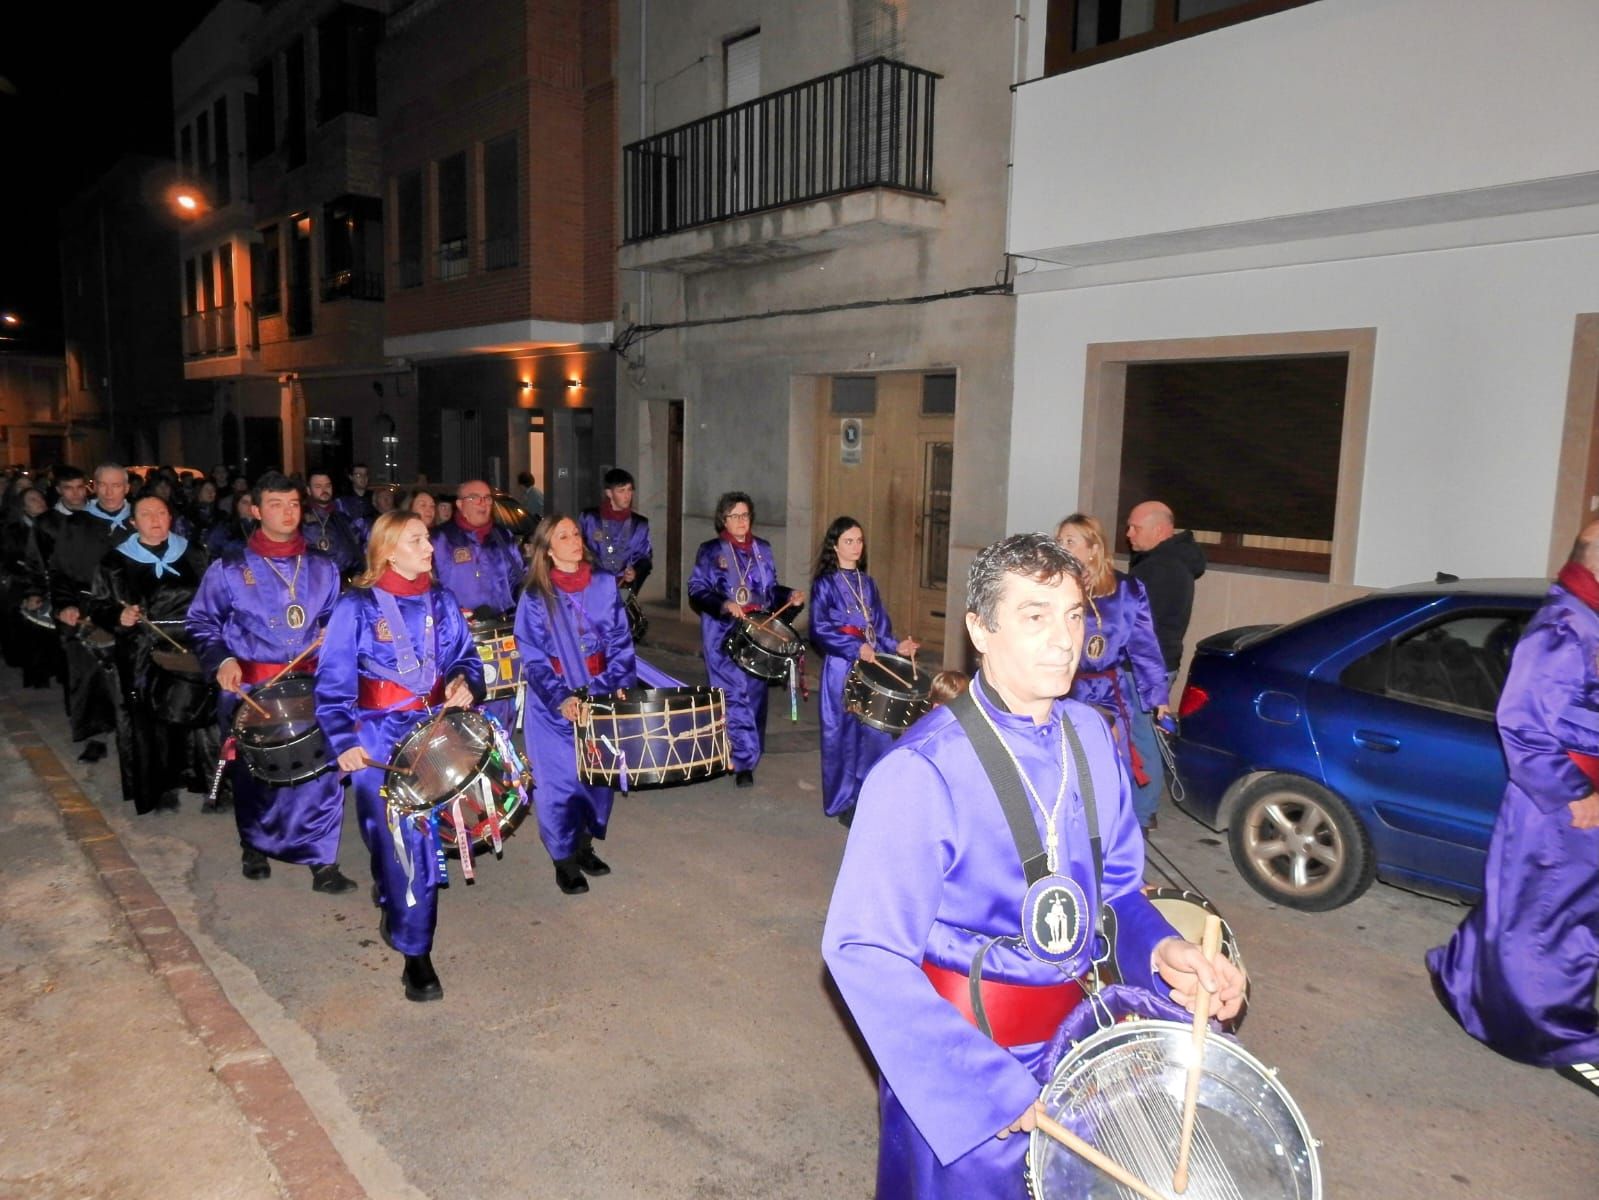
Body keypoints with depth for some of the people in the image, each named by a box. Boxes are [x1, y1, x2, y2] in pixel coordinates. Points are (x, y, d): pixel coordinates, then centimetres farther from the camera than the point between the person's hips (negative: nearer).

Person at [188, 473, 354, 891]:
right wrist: (222, 660, -11)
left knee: (323, 769, -9)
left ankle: (322, 860, 0)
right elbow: (202, 623, 5)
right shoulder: (229, 568, 2)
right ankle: (256, 848, 34)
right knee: (254, 774, 10)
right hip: (249, 688, -1)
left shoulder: (322, 568, 11)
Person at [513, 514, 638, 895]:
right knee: (559, 781, 1)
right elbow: (533, 659, -9)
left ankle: (585, 846, 30)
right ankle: (564, 860, 17)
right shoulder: (536, 596, -6)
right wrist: (561, 698, -21)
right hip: (554, 706, -3)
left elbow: (620, 643, 3)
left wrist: (620, 686, -10)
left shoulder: (605, 584, 1)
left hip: (601, 700, 3)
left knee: (599, 775, 10)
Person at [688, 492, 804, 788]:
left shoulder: (762, 549, 11)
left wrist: (790, 596, -3)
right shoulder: (711, 551, -1)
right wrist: (724, 605, -20)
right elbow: (697, 591, -5)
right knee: (735, 695, -9)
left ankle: (740, 757, 17)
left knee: (755, 694, 5)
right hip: (723, 634, -4)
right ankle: (744, 761, -4)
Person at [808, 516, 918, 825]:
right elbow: (820, 631, -11)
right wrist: (855, 648, -20)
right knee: (843, 733, 1)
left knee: (874, 731, 3)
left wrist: (895, 646, -3)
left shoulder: (867, 583, 13)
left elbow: (880, 626, 14)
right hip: (841, 666, -5)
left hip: (871, 665, 5)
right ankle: (843, 803, 12)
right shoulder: (825, 584, -4)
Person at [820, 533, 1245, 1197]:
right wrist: (989, 1087, -23)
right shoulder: (924, 770, -24)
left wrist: (1160, 950, -9)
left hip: (1071, 1040, 7)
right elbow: (863, 951, -22)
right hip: (962, 1058, -6)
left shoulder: (1089, 733, -2)